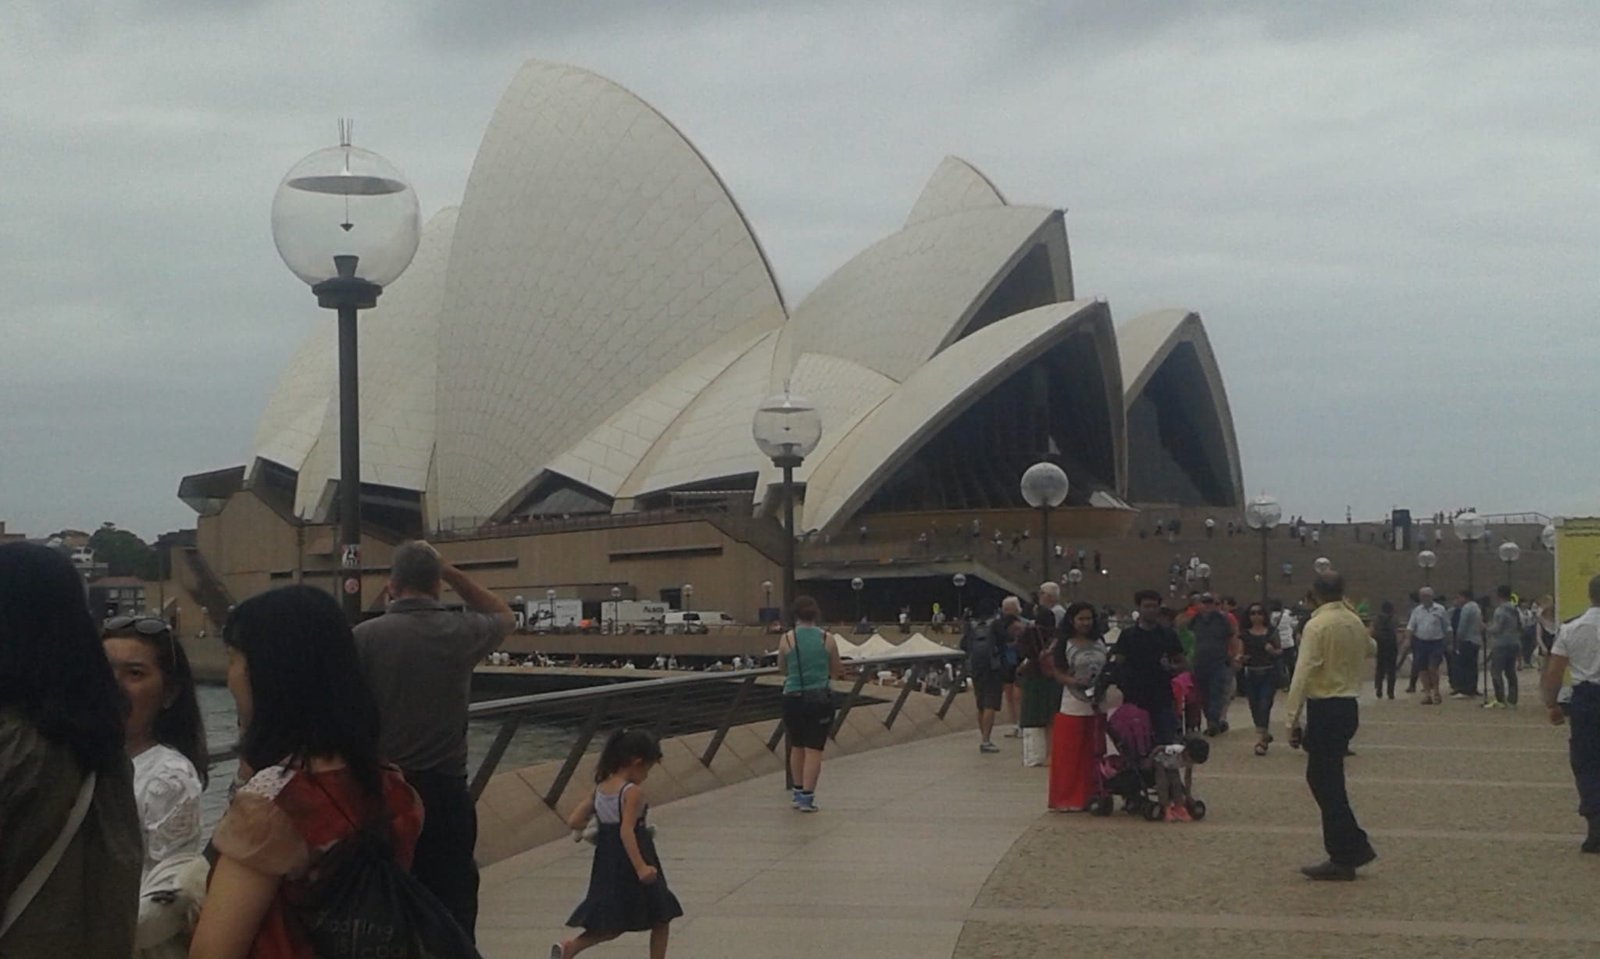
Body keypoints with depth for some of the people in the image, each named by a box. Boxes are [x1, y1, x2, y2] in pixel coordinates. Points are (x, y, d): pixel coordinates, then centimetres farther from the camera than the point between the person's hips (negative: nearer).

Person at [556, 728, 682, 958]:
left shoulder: (600, 789, 4)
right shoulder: (633, 792, -16)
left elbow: (573, 821, 4)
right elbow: (626, 832, -26)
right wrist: (641, 867, -31)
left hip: (606, 865, 7)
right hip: (629, 864, -7)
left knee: (613, 926, 13)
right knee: (660, 920, 10)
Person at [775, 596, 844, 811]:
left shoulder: (787, 639, -4)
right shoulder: (827, 639, -2)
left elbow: (782, 670, 8)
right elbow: (837, 672, 7)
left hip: (794, 698, 1)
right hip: (820, 698, -1)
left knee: (797, 746, 18)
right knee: (814, 749, 2)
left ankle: (798, 792, 25)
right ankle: (807, 797, -4)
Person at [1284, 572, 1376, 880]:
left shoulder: (1317, 625, -14)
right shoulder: (1356, 623, 9)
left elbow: (1304, 672, -17)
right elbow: (1362, 663, 16)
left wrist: (1293, 717, -16)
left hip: (1324, 709, -8)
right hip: (1349, 704, 8)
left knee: (1326, 782, 0)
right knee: (1326, 779, 16)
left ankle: (1343, 859, 3)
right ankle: (1353, 847, 17)